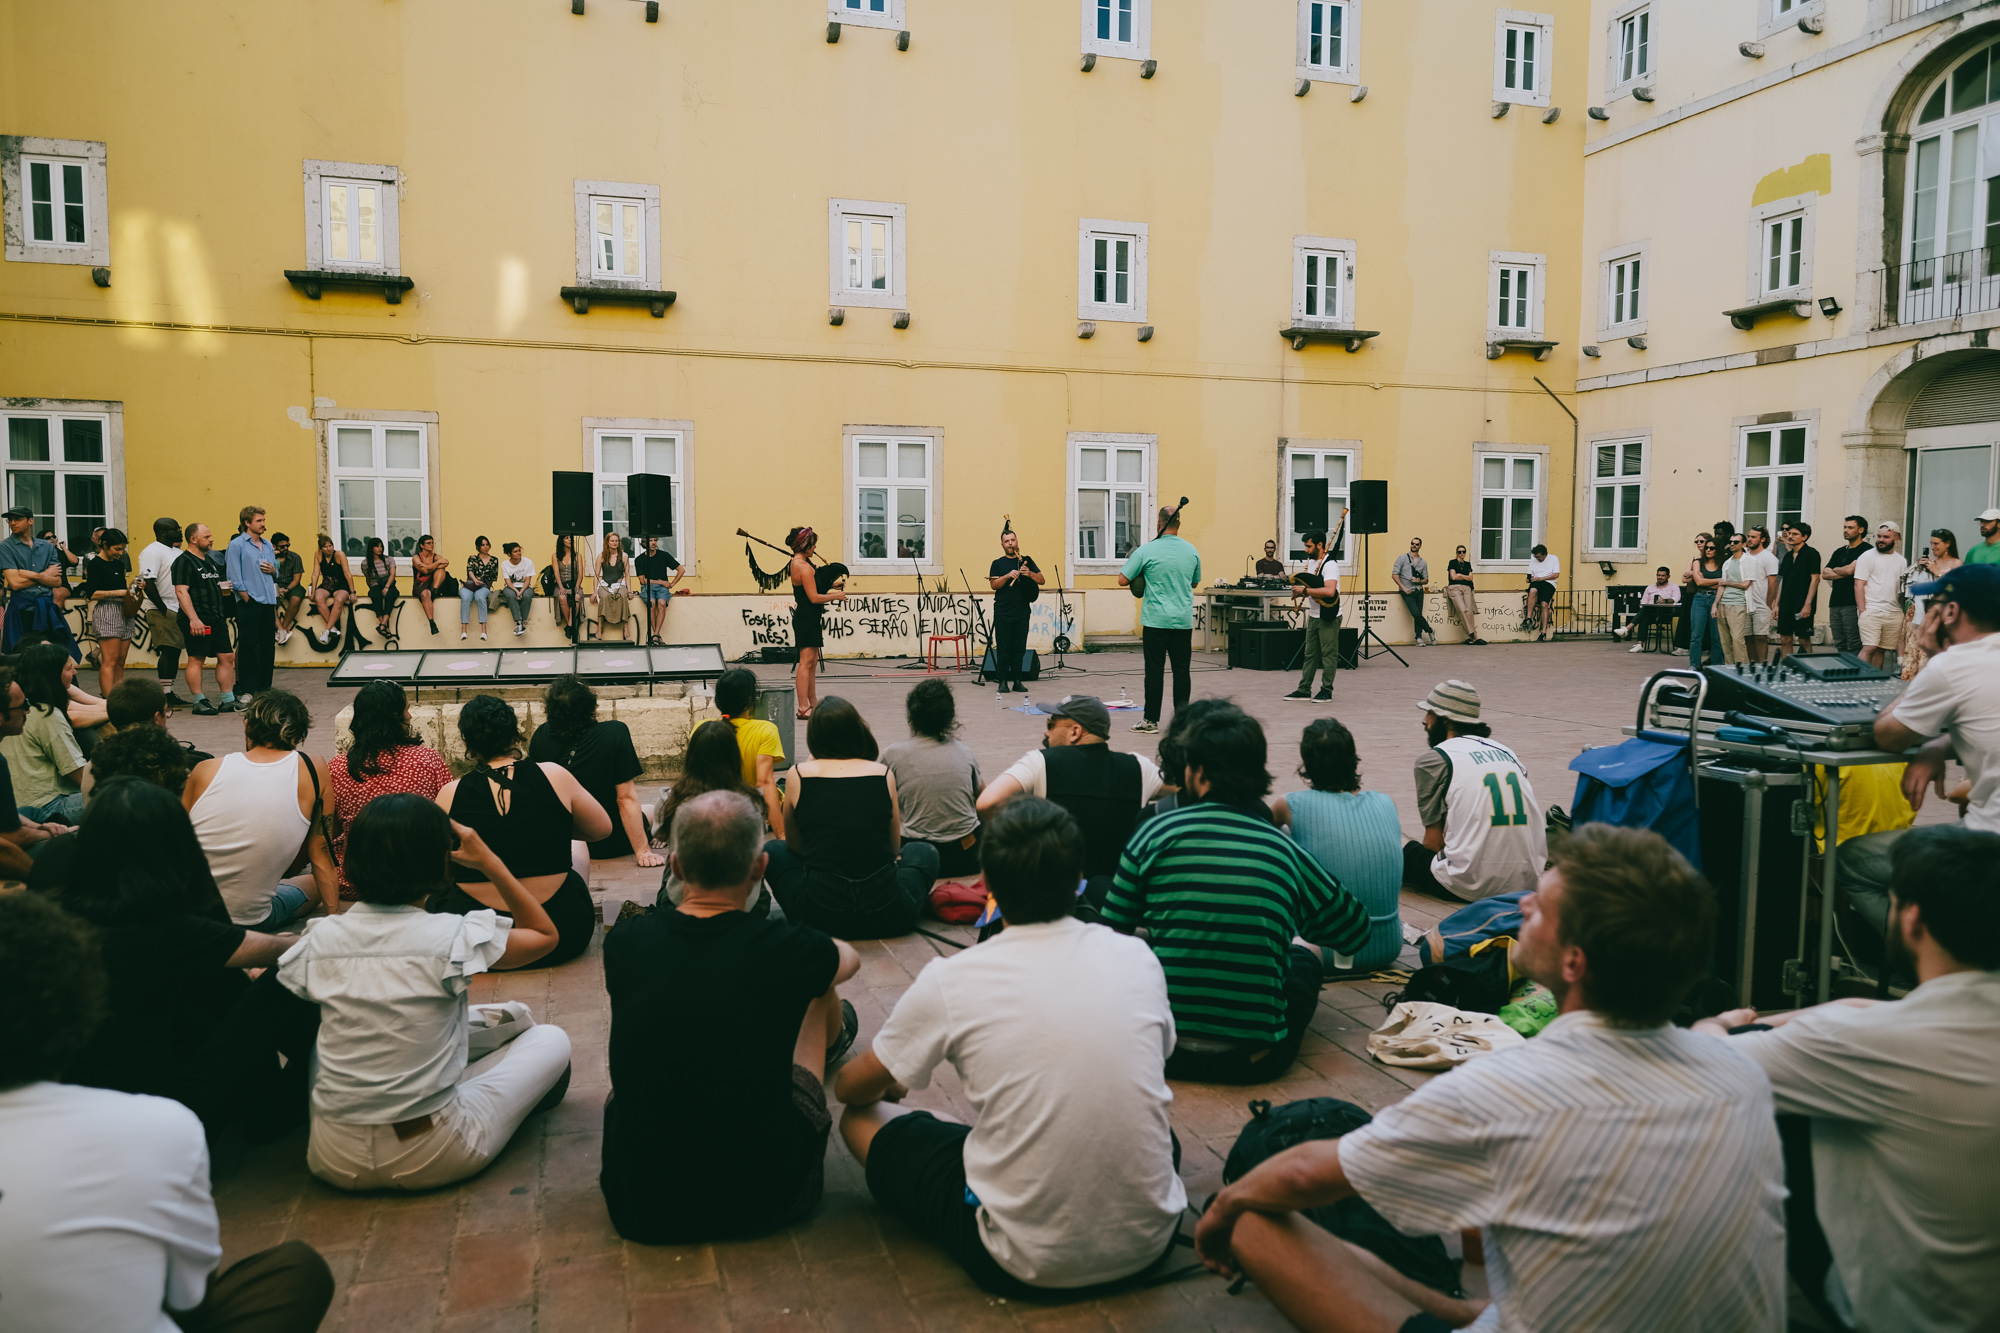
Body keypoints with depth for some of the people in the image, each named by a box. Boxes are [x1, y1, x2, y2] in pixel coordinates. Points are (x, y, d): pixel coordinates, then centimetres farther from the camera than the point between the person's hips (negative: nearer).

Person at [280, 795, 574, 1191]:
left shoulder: (320, 939, -4)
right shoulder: (455, 938, -16)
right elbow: (545, 934, 1)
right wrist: (490, 864, 0)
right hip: (430, 1160, -5)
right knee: (552, 1040, 14)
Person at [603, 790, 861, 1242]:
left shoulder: (623, 944, -9)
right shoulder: (789, 951, -15)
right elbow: (850, 958, 13)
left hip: (637, 1209, 2)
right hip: (764, 1201, -1)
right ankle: (833, 1039, 53)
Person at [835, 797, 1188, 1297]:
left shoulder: (949, 981, -11)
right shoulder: (1137, 959, -3)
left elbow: (850, 1090, 7)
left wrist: (888, 1083, 30)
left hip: (1026, 1264, -4)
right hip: (1149, 1238, 5)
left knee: (861, 1118, 12)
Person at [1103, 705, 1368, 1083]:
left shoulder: (1156, 833, -4)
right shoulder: (1288, 852, 0)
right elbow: (1357, 933, 17)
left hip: (1162, 1051, -1)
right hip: (1255, 1062, 1)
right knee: (1307, 952, 28)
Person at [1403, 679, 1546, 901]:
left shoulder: (1433, 758, -2)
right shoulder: (1507, 752, 16)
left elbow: (1433, 842, -3)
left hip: (1475, 885, -7)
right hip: (1530, 881, 7)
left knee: (1400, 853, 14)